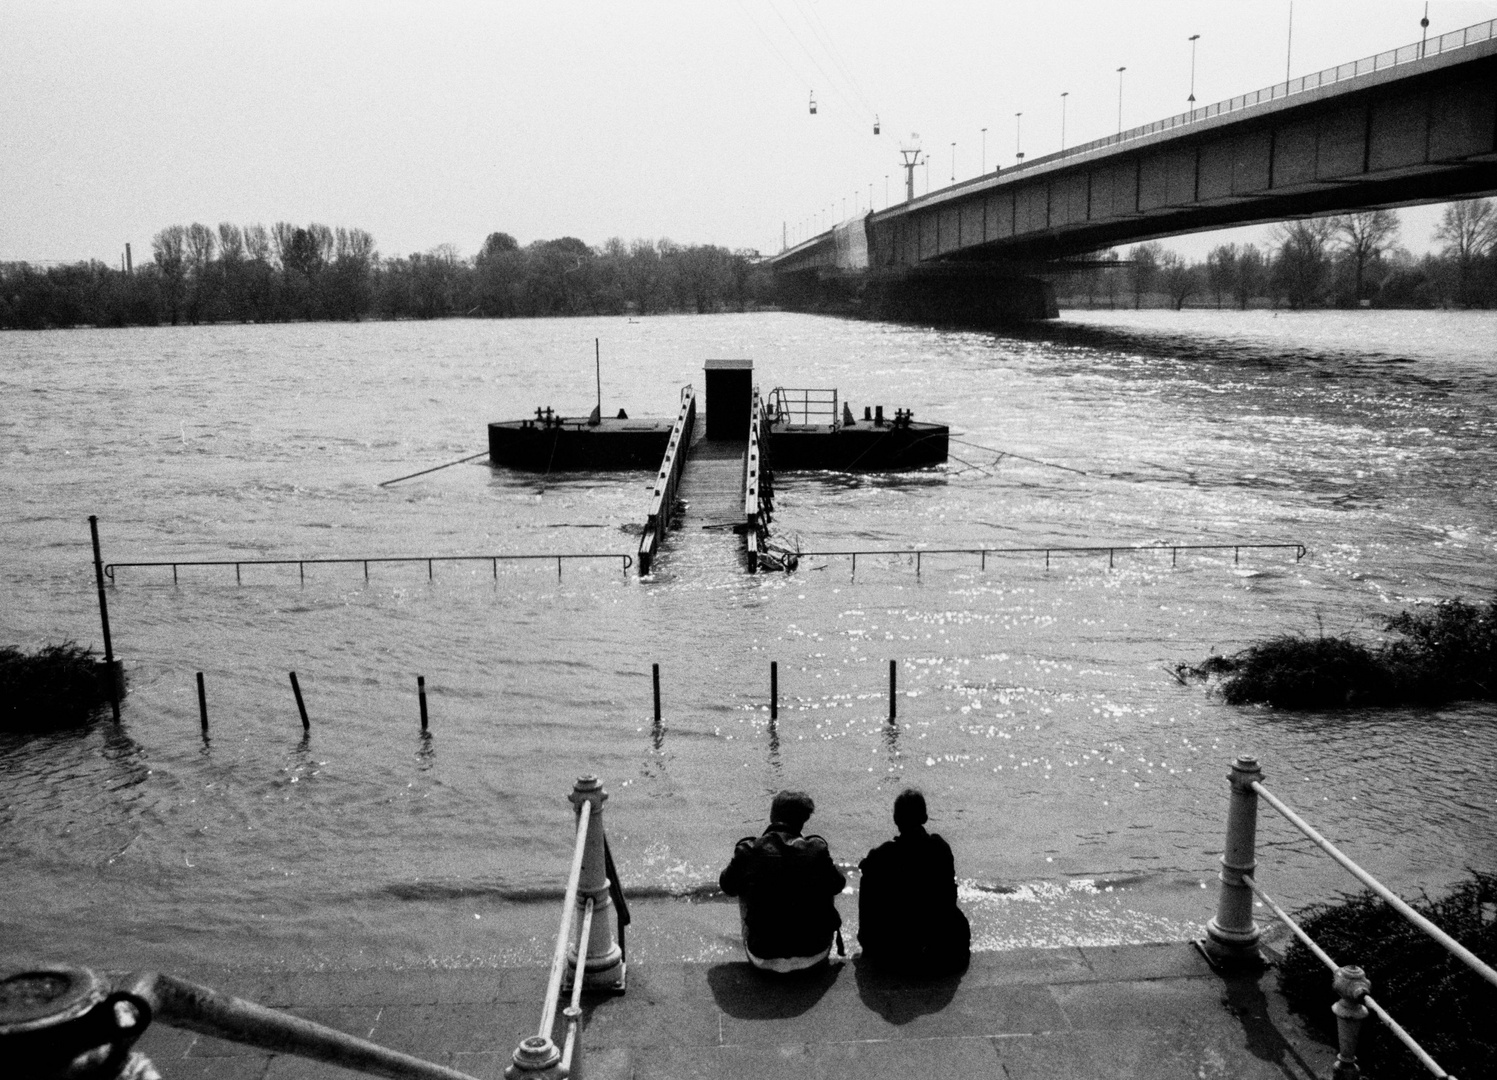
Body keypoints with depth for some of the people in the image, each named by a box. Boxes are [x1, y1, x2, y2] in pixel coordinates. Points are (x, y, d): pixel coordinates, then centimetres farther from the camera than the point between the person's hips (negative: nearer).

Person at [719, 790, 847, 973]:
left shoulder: (749, 850, -11)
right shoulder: (816, 849, -13)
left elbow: (727, 885, 7)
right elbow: (837, 884, 5)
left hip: (763, 960, 0)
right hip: (814, 957, 0)